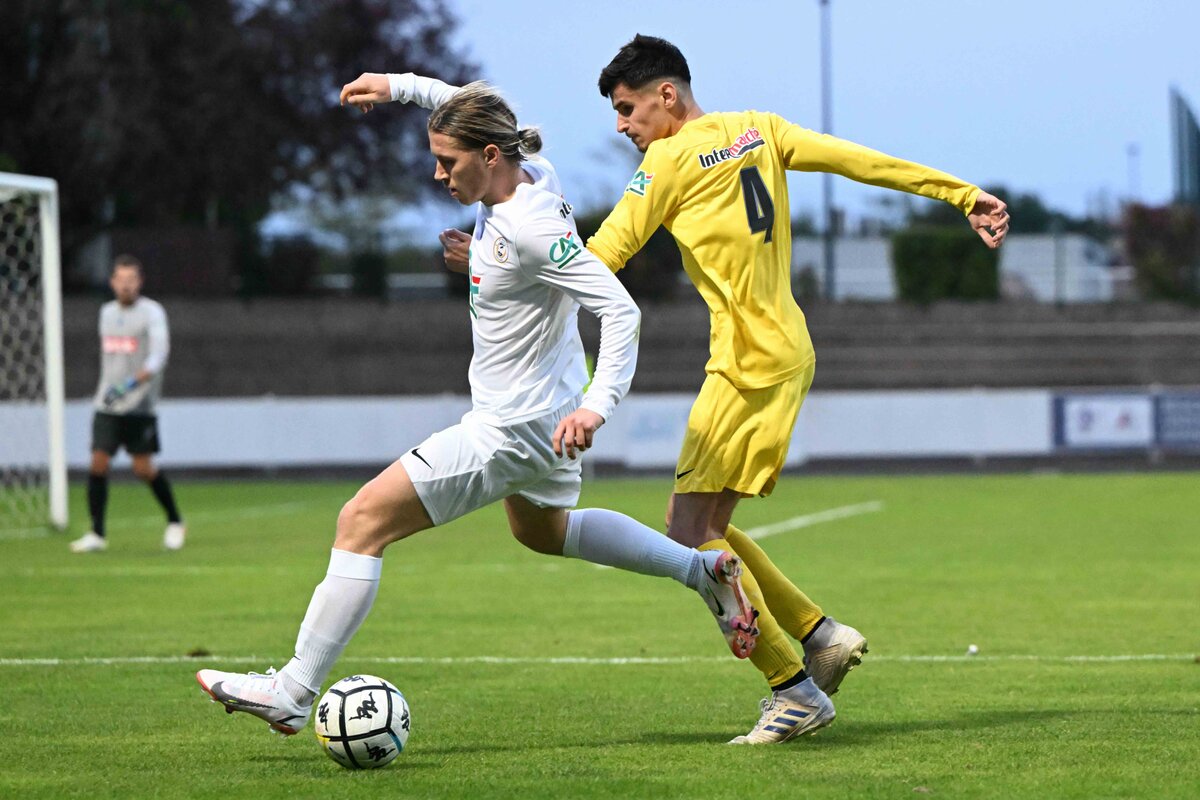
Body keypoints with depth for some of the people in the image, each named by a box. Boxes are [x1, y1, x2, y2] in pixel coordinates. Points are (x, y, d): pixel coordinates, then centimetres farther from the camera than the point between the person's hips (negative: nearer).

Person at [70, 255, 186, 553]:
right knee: (98, 464, -6)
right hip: (107, 404, 5)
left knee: (144, 468, -4)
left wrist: (136, 380, -33)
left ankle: (175, 522, 16)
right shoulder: (107, 312, 13)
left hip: (140, 405, -5)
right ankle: (97, 534, -2)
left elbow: (159, 352, -19)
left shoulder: (151, 312, -6)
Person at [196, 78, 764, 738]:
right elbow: (472, 108, 19)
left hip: (509, 431, -10)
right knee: (542, 529, 36)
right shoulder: (529, 171, -3)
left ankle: (292, 691, -8)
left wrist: (598, 404, -41)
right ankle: (707, 570, 36)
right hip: (543, 415, 10)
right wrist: (400, 86, 13)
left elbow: (620, 310, -32)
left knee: (363, 521, -10)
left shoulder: (531, 228, -28)